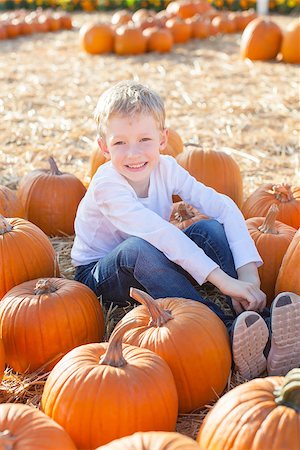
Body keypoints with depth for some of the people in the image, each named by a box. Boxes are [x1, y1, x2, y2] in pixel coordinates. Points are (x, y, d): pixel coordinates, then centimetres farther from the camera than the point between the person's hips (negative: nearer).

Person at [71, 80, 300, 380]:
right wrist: (222, 280, -44)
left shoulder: (165, 168, -11)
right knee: (137, 247, -38)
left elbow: (224, 208, -20)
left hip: (155, 268, 5)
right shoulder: (106, 185, -26)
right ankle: (228, 332, -43)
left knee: (211, 229, -21)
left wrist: (248, 273, -34)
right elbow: (157, 232, -38)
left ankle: (264, 327, -35)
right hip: (100, 275, -4)